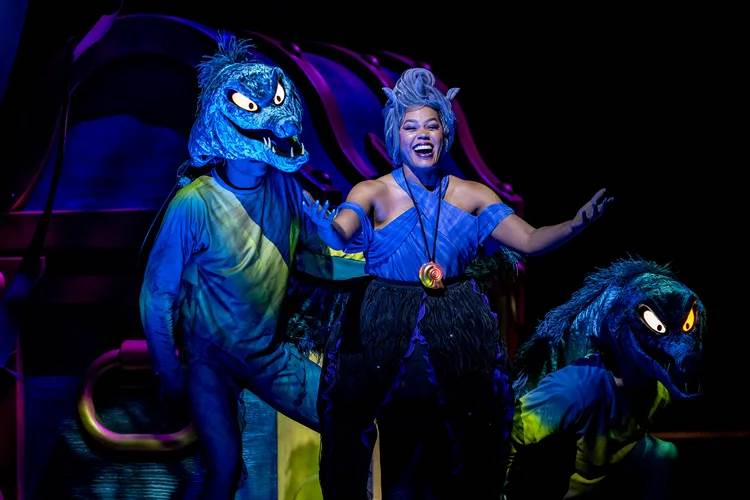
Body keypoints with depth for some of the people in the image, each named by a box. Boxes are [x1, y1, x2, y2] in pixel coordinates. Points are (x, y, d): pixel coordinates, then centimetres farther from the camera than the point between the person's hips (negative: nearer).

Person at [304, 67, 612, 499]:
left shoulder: (473, 195, 4)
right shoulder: (374, 193, -3)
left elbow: (529, 241, -3)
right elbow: (339, 236, -20)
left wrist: (574, 226, -21)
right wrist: (323, 225, -42)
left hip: (457, 333, 2)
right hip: (388, 332, -2)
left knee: (458, 455, 4)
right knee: (403, 452, 0)